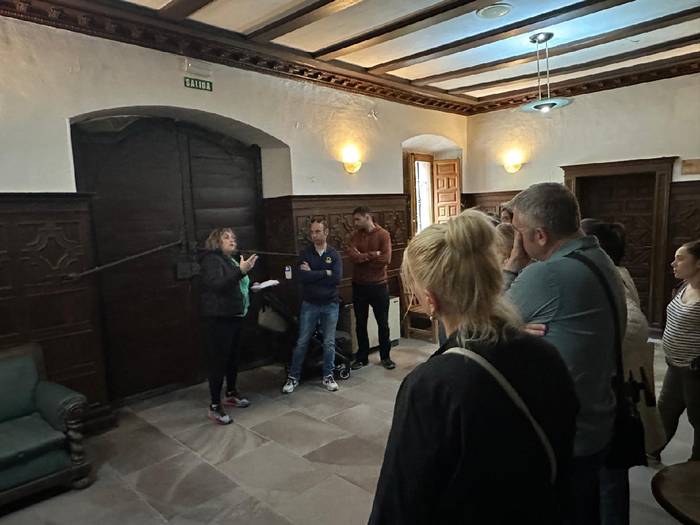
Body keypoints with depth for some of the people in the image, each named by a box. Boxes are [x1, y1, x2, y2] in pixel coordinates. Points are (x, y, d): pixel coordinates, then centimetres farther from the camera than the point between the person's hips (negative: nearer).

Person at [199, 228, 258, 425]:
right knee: (219, 360, -5)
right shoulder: (211, 259, -11)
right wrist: (241, 271, -37)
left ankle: (231, 393, 33)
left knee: (233, 356, 16)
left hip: (234, 316, 9)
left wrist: (252, 287, 13)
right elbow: (217, 284, -29)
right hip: (218, 318, -9)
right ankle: (215, 407, 3)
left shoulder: (233, 259, 16)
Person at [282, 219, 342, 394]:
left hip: (330, 305, 1)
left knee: (329, 343, 8)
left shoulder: (334, 255, 0)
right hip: (309, 304, 0)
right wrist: (325, 273, -13)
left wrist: (313, 274, -13)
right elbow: (303, 277, -17)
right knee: (302, 342, 7)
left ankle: (328, 376, 24)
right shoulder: (305, 253, -2)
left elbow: (337, 278, -15)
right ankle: (293, 377, 20)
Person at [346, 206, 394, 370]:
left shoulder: (383, 234, -7)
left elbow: (386, 259, -19)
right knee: (360, 324, 12)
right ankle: (362, 357, 25)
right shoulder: (355, 235, 3)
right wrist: (372, 255, -21)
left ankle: (385, 357, 24)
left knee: (383, 323, 9)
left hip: (378, 285, -3)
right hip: (359, 286, 3)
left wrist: (362, 257, -13)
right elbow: (352, 255, -13)